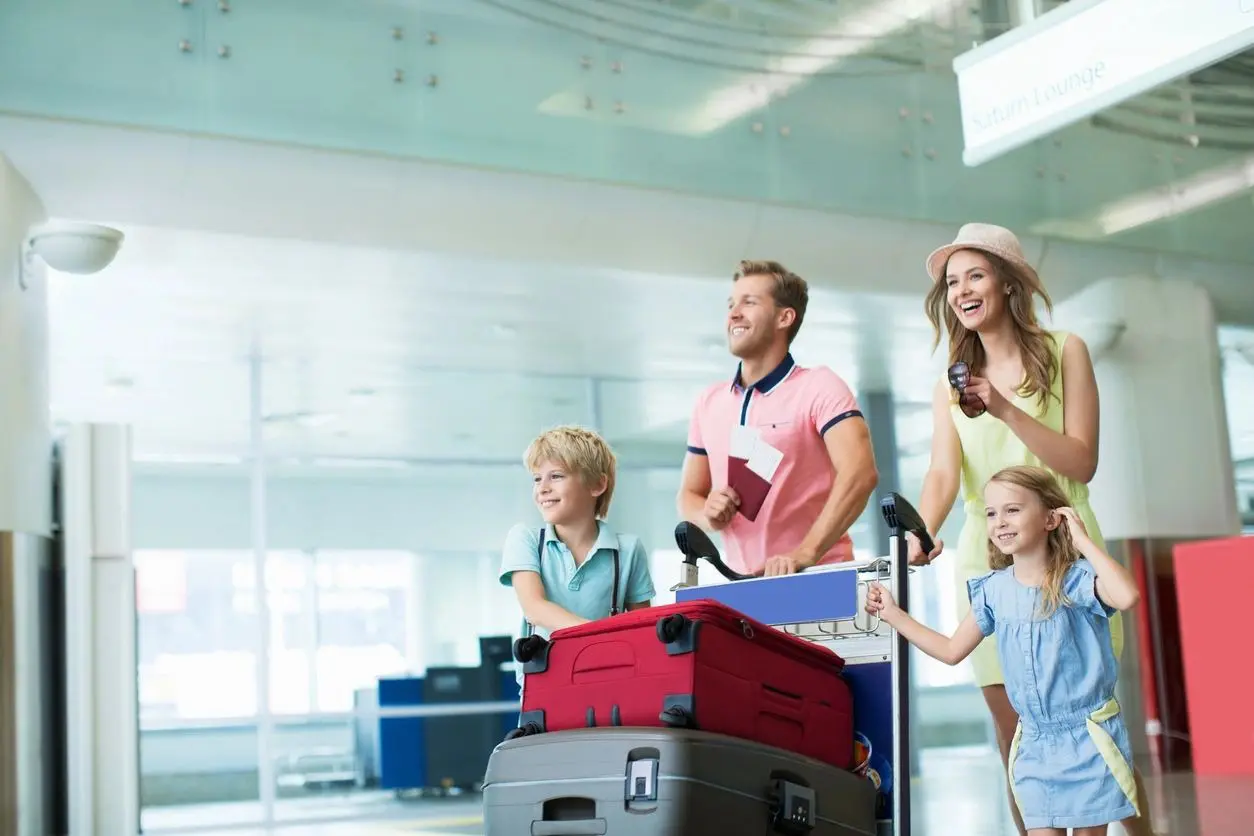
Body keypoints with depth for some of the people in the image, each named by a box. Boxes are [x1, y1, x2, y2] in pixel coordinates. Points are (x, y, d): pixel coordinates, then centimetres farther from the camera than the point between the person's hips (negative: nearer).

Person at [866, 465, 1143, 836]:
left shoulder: (1076, 577, -14)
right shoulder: (993, 590, 2)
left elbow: (1127, 597, -36)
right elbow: (952, 651, 13)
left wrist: (1083, 540, -26)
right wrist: (893, 614, 12)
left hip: (1089, 737, -4)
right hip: (1034, 743, 4)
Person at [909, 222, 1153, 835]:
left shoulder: (1064, 353, 3)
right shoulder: (952, 384, 12)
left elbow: (1081, 463, -5)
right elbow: (943, 473, -1)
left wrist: (1005, 409, -18)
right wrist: (923, 532, -22)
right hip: (986, 562, 3)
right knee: (1016, 738, 2)